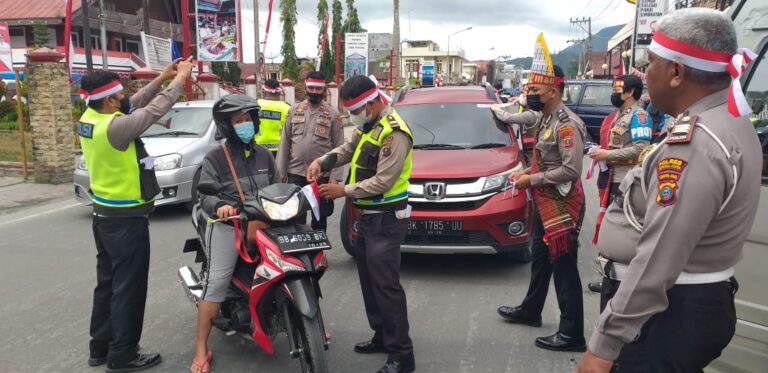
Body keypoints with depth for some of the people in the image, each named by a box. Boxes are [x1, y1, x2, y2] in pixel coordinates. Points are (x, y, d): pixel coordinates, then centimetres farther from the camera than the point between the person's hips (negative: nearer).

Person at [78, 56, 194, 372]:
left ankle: (100, 348, 29)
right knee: (128, 288, 1)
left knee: (107, 283, 18)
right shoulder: (115, 127, -26)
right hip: (127, 220, -9)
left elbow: (136, 105, 8)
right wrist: (180, 79, -4)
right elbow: (154, 110, -17)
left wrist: (162, 78, 8)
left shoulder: (89, 120, 1)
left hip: (104, 214, 9)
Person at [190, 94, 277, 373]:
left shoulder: (264, 155, 15)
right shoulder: (215, 157, -2)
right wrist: (219, 206, -27)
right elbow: (206, 195, -7)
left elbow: (276, 188, 20)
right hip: (228, 225, -4)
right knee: (216, 283, -13)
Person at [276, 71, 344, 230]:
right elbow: (285, 142, 7)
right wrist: (281, 170, 2)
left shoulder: (333, 114, -2)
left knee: (320, 216, 11)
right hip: (295, 173, 2)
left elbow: (338, 147, -4)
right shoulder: (295, 110, 5)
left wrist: (335, 176, -11)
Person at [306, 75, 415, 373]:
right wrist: (321, 161, 0)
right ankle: (382, 336, 30)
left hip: (386, 219, -10)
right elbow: (348, 149, 19)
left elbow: (382, 182, -23)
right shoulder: (369, 125, 11)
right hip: (369, 215, 10)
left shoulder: (394, 132, -20)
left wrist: (344, 190, -17)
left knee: (386, 285, -8)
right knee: (369, 280, 17)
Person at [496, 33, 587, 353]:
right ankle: (530, 311, 40)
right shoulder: (545, 119, 10)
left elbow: (571, 170, -27)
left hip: (561, 205, -10)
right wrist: (528, 171, 6)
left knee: (563, 268, -3)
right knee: (539, 260, 22)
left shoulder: (567, 124, -20)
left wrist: (532, 180, -21)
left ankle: (572, 334, 6)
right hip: (543, 202, 10)